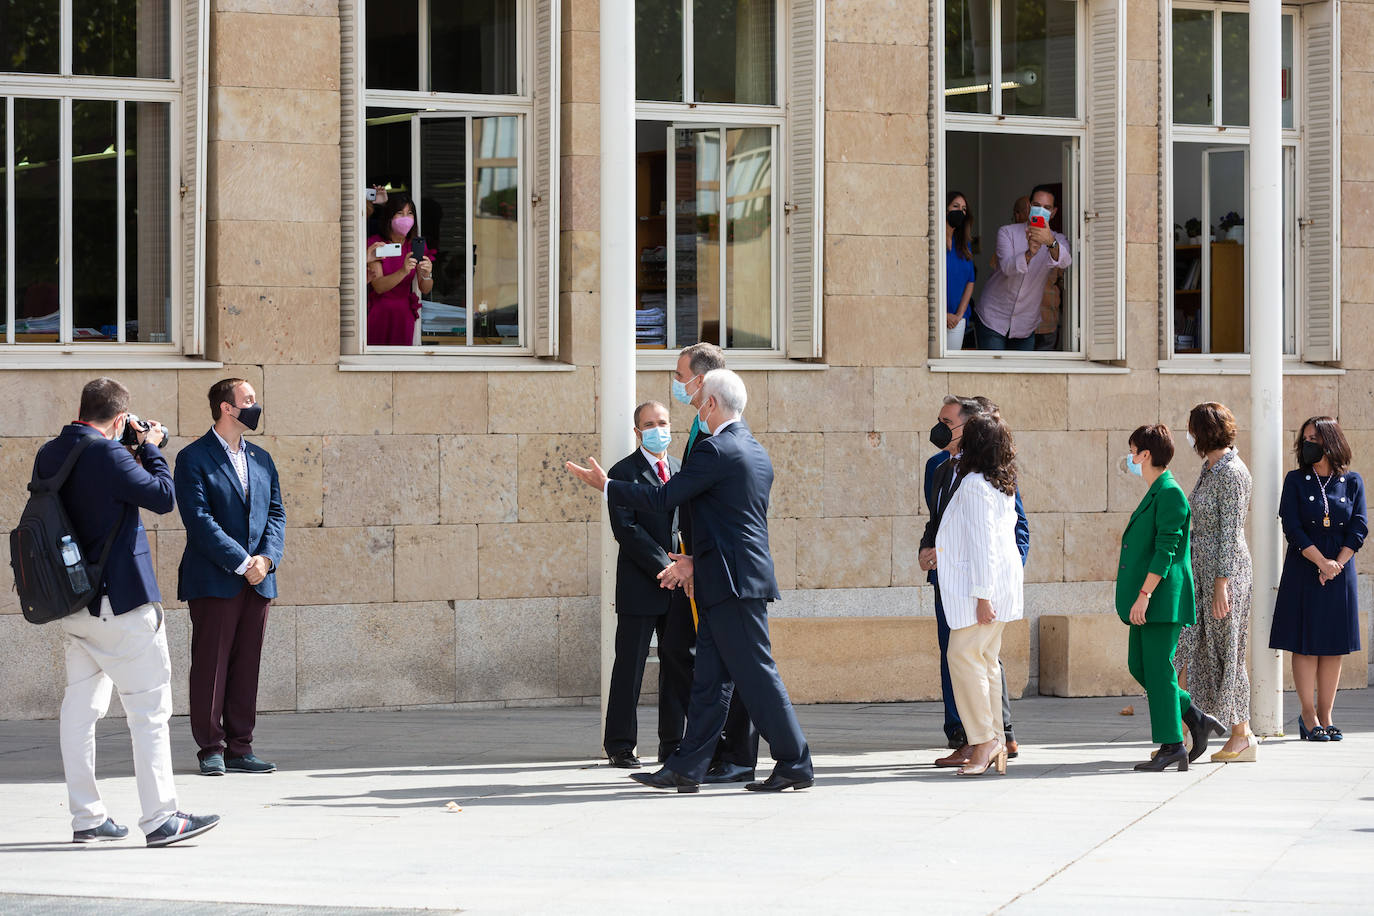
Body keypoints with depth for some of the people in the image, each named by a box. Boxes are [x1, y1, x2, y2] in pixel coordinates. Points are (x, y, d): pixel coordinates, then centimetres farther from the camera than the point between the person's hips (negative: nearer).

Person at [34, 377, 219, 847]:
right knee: (149, 707, -3)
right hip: (120, 601, -8)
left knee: (81, 707, 11)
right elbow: (162, 497, -13)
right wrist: (150, 450, 1)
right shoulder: (108, 455, -18)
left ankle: (86, 817, 13)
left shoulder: (49, 455, 6)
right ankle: (160, 818, -6)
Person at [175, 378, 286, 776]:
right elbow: (199, 520, -12)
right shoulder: (193, 459, -4)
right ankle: (211, 748, 3)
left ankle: (240, 747, 10)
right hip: (213, 580, -6)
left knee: (247, 666, 6)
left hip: (258, 580, 6)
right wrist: (242, 563, -15)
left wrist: (267, 557, -5)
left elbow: (276, 514, 13)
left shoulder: (261, 459, 16)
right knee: (210, 665, -2)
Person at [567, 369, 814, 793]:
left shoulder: (717, 451, -14)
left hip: (732, 582, -10)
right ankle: (686, 768, 11)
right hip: (739, 578, 10)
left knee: (756, 674, -6)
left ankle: (795, 763, -4)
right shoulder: (755, 452, 16)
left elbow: (664, 497, -13)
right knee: (709, 678, 9)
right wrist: (699, 560, 27)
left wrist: (607, 486, -2)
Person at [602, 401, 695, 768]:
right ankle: (620, 746, 4)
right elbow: (626, 529, -11)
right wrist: (663, 566, -16)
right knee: (630, 665, -2)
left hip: (678, 584, 5)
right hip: (640, 585, -5)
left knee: (679, 662, 5)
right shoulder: (624, 473, -2)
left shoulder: (682, 470, 16)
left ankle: (673, 744, 11)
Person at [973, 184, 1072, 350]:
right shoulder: (1007, 233, -5)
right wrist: (1029, 254, -46)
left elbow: (1064, 262, -25)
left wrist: (1051, 242, -48)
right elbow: (1007, 267, -24)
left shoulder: (1057, 240, 0)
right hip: (993, 318, -2)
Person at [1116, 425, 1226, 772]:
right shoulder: (1154, 494, 18)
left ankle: (1172, 746, -2)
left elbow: (1166, 549, -19)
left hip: (1163, 598, -10)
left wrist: (1144, 594, -22)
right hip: (1148, 601, 10)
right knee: (1139, 666, 10)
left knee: (1158, 669, -7)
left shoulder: (1170, 494, -13)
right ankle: (1197, 720, 17)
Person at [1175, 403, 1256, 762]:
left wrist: (1221, 584, -21)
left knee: (1227, 651, -3)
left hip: (1224, 569, -9)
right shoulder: (1209, 468, 13)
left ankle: (1242, 736, 6)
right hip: (1199, 569, 9)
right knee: (1185, 645, 6)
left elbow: (1230, 533, -19)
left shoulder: (1231, 472, -15)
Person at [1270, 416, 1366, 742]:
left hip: (1340, 573, 2)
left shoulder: (1351, 482, 5)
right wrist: (1322, 562, -14)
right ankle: (1308, 716, 3)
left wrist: (1337, 564, -12)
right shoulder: (1296, 481, 2)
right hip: (1303, 573, -2)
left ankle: (1326, 716, 8)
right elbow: (1292, 528, -6)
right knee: (1305, 644, -3)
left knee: (1333, 647, 3)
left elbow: (1359, 528, 0)